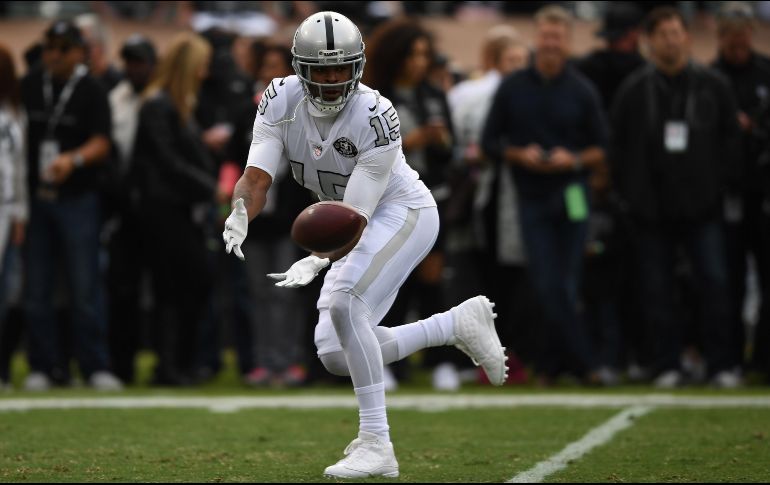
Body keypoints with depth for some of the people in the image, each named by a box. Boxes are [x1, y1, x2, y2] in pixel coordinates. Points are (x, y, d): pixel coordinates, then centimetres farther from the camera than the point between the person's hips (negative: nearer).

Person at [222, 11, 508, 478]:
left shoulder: (376, 119, -29)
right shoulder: (281, 101, -14)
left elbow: (354, 220, -31)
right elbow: (257, 177, -22)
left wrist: (317, 261, -49)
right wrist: (240, 215, -45)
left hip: (404, 212, -7)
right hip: (356, 227, 7)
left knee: (343, 301, -31)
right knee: (336, 356, 0)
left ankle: (377, 445, -26)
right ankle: (459, 323, 18)